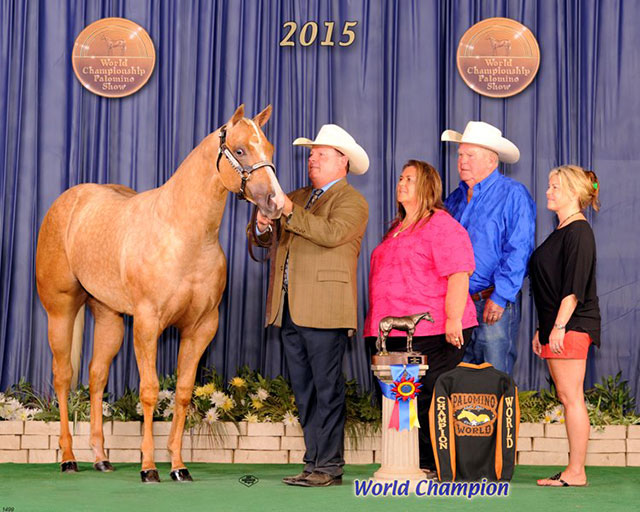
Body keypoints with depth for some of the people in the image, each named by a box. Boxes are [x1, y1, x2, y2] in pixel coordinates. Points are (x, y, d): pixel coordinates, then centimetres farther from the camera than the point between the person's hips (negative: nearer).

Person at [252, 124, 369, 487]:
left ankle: (329, 467, -3)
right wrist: (264, 224, 0)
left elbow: (332, 233, -20)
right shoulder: (299, 197, 22)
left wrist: (290, 211, -22)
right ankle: (315, 461, 15)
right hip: (290, 309, 8)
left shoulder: (352, 201, -1)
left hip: (324, 309, -8)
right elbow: (266, 239, 22)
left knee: (327, 390, -6)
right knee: (304, 391, 9)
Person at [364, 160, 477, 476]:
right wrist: (380, 324, 26)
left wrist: (453, 320, -23)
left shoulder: (442, 225, -7)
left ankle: (432, 466, -3)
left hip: (432, 331, -9)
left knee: (427, 398, -9)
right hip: (397, 332, 9)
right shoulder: (397, 228, 22)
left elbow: (458, 275, -15)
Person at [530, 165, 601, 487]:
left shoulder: (578, 232, -11)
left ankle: (576, 472, -6)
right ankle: (574, 470, 11)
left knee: (571, 397, -8)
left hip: (572, 326, -10)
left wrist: (559, 326, -22)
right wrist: (543, 329, 20)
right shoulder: (561, 232, 19)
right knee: (567, 398, 9)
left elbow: (574, 286, -18)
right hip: (557, 326, 10)